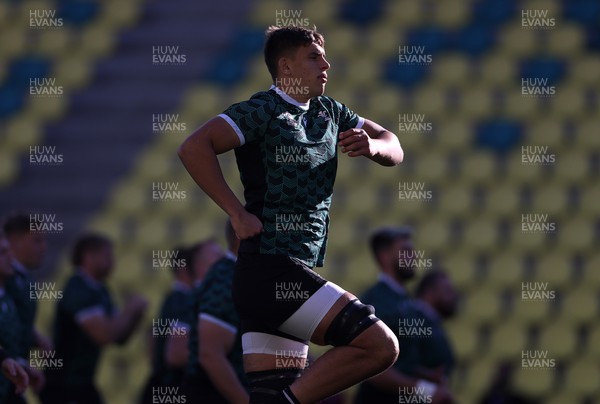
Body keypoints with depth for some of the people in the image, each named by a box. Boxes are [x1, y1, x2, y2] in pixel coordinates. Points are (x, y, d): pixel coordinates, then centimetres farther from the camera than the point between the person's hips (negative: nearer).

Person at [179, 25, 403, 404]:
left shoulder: (329, 113, 17)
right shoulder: (263, 111, -7)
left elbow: (393, 148, 21)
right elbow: (194, 148, -18)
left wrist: (372, 146, -2)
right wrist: (238, 214, -17)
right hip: (270, 271, -9)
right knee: (380, 344, -15)